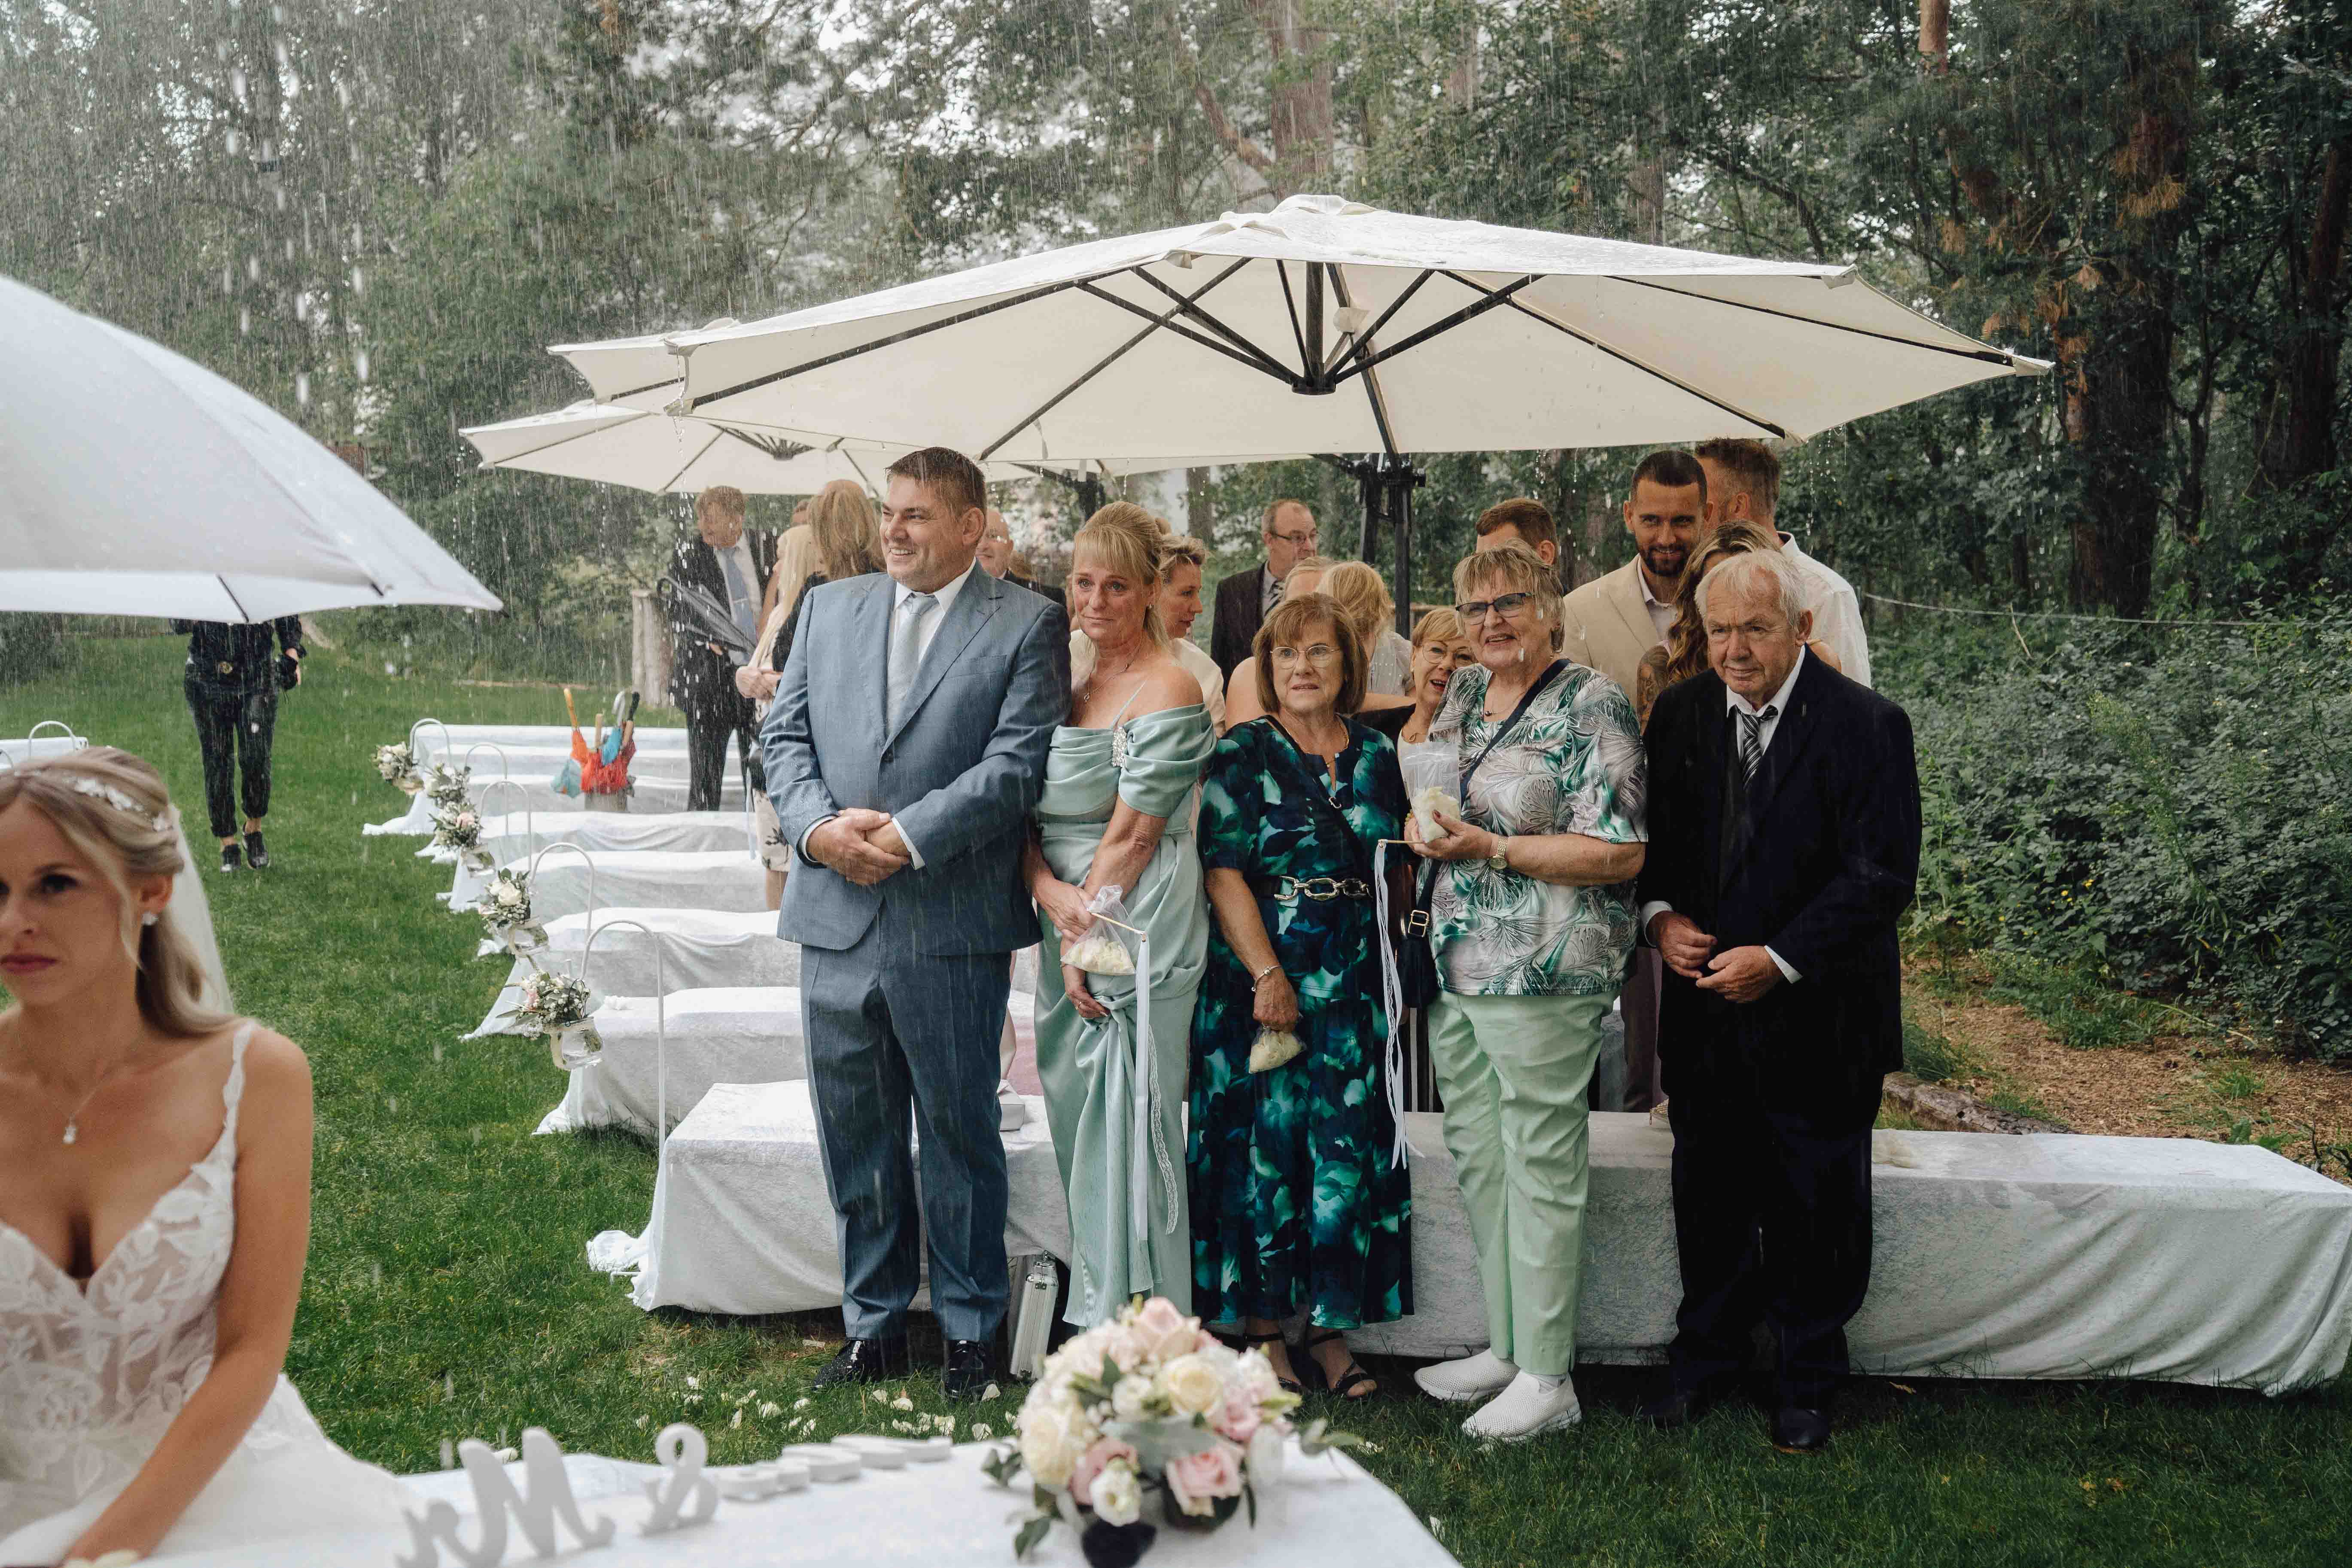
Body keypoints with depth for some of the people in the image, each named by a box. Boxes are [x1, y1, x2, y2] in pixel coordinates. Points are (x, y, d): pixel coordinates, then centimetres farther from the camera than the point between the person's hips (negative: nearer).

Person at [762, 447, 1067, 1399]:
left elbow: (1018, 764, -10)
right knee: (855, 1137, 13)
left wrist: (907, 836, -17)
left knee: (960, 1135, 8)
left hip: (952, 928, -4)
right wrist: (818, 827, -10)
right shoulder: (829, 608, 13)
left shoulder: (1026, 626, -1)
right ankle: (874, 1322, 28)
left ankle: (969, 1328, 23)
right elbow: (784, 735, 9)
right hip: (837, 921, 4)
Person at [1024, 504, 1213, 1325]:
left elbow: (1130, 835, -13)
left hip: (1136, 933, -7)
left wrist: (1089, 940, -12)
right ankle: (1093, 1316, 25)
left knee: (1124, 1126, -4)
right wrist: (1049, 890, -9)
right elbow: (1024, 809, 8)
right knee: (1078, 1124, 12)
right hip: (1069, 924, 7)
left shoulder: (1169, 689, -9)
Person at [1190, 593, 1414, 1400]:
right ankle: (1263, 1327, 13)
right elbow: (1223, 872, -8)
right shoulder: (1243, 752, -1)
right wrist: (1267, 976, -15)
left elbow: (1401, 869, 18)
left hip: (1358, 987, 4)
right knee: (1264, 1146, 0)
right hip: (1264, 979, -3)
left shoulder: (1377, 755, 11)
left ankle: (1334, 1331, 14)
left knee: (1350, 1151, 3)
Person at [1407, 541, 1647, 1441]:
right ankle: (1505, 1347, 29)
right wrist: (1419, 827, 1)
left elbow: (1620, 855, -14)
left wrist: (1491, 848, -18)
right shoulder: (1461, 694, 13)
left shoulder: (1590, 706, -9)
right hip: (1456, 965, 8)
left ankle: (1547, 1376, 10)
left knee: (1540, 1167, -1)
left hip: (1544, 972, -8)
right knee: (1478, 1162, 15)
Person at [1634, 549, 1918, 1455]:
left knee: (1816, 1207, 10)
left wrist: (1780, 959, -20)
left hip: (1816, 1015, -4)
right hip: (1705, 1007, 4)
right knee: (1708, 1193, 16)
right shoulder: (1680, 715, 3)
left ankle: (1807, 1378, 29)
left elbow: (1882, 875, -16)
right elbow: (1653, 838, 13)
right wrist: (1661, 916, -6)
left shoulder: (1866, 725, -12)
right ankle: (1708, 1352, 35)